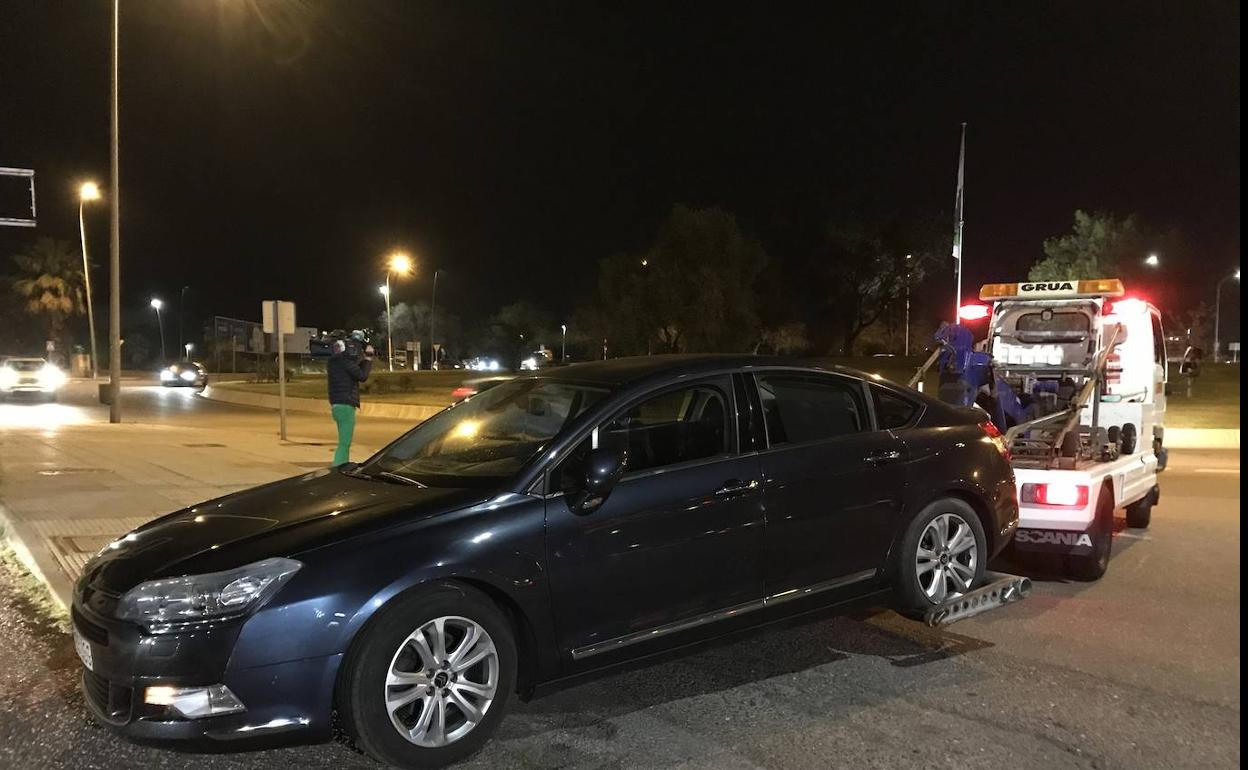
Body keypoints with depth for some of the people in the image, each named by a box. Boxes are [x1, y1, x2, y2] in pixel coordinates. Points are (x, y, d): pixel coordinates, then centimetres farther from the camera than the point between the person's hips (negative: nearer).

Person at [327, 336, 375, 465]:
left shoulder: (334, 362, 16)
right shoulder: (344, 360, -11)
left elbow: (356, 371, 20)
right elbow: (362, 376, -11)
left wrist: (365, 359, 10)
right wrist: (368, 359, -2)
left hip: (338, 406, 10)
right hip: (345, 406, -10)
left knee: (345, 443, 17)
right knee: (344, 444, -11)